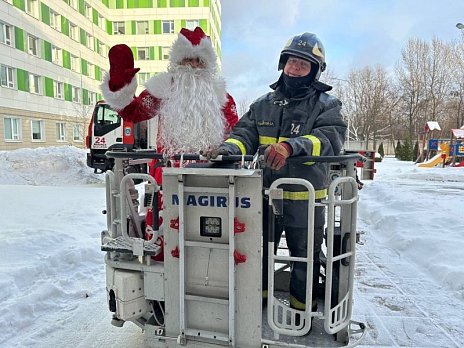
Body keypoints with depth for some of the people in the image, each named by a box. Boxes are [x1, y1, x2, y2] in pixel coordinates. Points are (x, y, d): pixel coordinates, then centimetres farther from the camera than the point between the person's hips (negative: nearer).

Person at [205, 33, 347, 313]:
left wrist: (291, 146, -39)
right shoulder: (264, 104, 10)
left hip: (305, 200, -3)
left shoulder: (327, 105, -3)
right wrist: (228, 148, -23)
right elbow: (245, 134, 0)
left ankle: (303, 309, 42)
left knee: (305, 258, 17)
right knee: (258, 253, 20)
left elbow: (330, 140, -21)